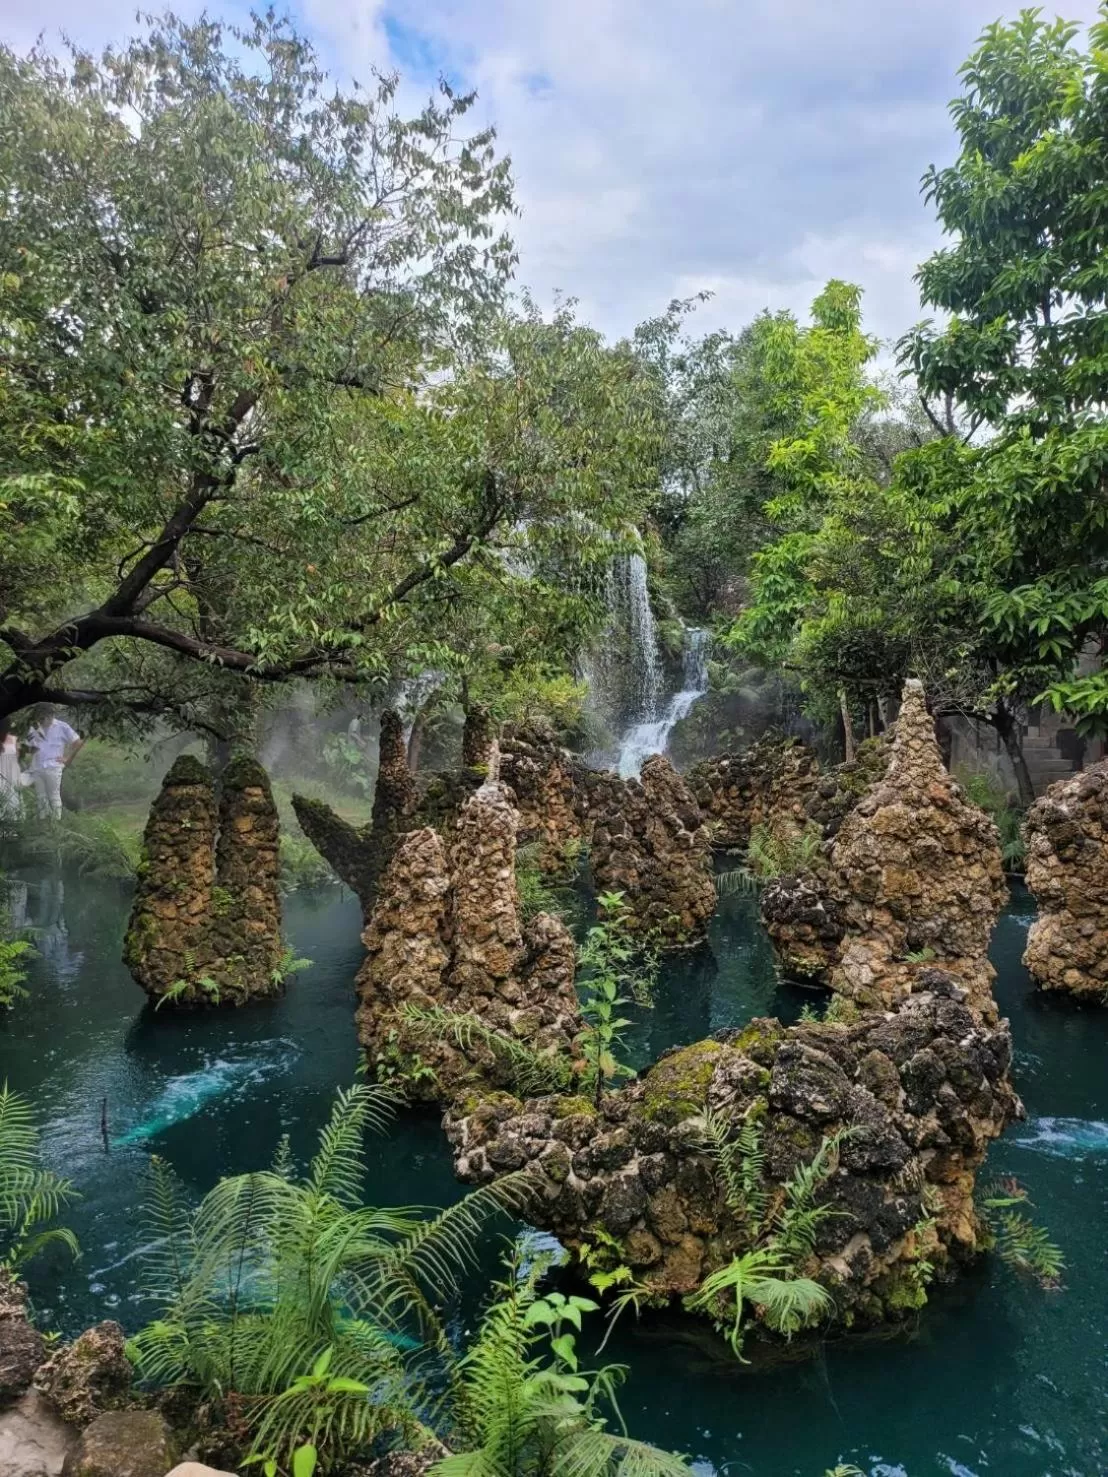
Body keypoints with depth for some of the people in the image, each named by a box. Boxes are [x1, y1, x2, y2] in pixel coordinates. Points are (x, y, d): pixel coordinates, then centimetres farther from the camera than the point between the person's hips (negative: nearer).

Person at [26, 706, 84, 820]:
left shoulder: (61, 726, -5)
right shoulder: (34, 728, 7)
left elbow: (78, 742, -2)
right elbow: (30, 749, 16)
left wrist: (67, 759, -3)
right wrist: (32, 748, -8)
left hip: (53, 768, -5)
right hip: (36, 768, 5)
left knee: (54, 797, -1)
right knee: (40, 798, 11)